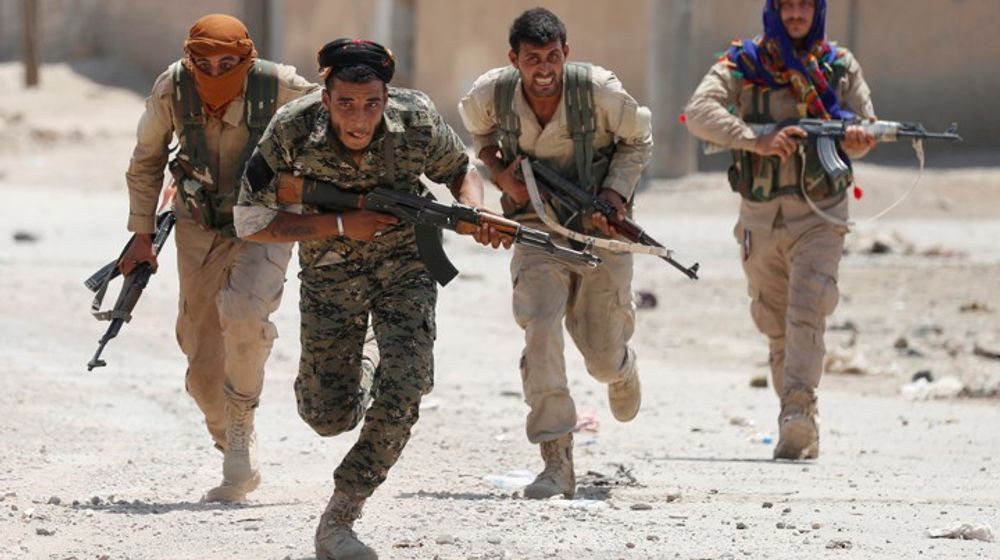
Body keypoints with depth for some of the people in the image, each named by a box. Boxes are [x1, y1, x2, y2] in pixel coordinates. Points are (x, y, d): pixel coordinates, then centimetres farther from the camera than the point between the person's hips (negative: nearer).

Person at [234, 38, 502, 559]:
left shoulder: (417, 120, -21)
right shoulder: (293, 131, -25)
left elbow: (460, 170, 1)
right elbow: (250, 222, -18)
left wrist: (475, 209, -22)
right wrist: (340, 226, -27)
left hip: (405, 265, 0)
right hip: (330, 274, 0)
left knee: (404, 391, -19)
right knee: (330, 416, 2)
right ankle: (350, 386, 42)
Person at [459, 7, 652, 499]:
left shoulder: (599, 90, -20)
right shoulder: (492, 94, -14)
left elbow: (638, 139, 0)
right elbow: (478, 127, 12)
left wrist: (614, 196, -14)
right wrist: (501, 173, -7)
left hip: (600, 226, -1)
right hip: (538, 230, 1)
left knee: (603, 357, 6)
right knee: (540, 330, -22)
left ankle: (622, 367, 49)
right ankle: (557, 464, -19)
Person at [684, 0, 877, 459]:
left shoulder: (840, 66, 5)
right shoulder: (742, 65, -2)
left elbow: (864, 129, 9)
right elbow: (698, 112, -17)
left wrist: (857, 141, -17)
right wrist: (757, 141, -30)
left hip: (819, 215, -1)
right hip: (760, 216, 1)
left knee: (807, 313, -19)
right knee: (776, 326, 9)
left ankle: (798, 413, -29)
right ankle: (801, 428, 19)